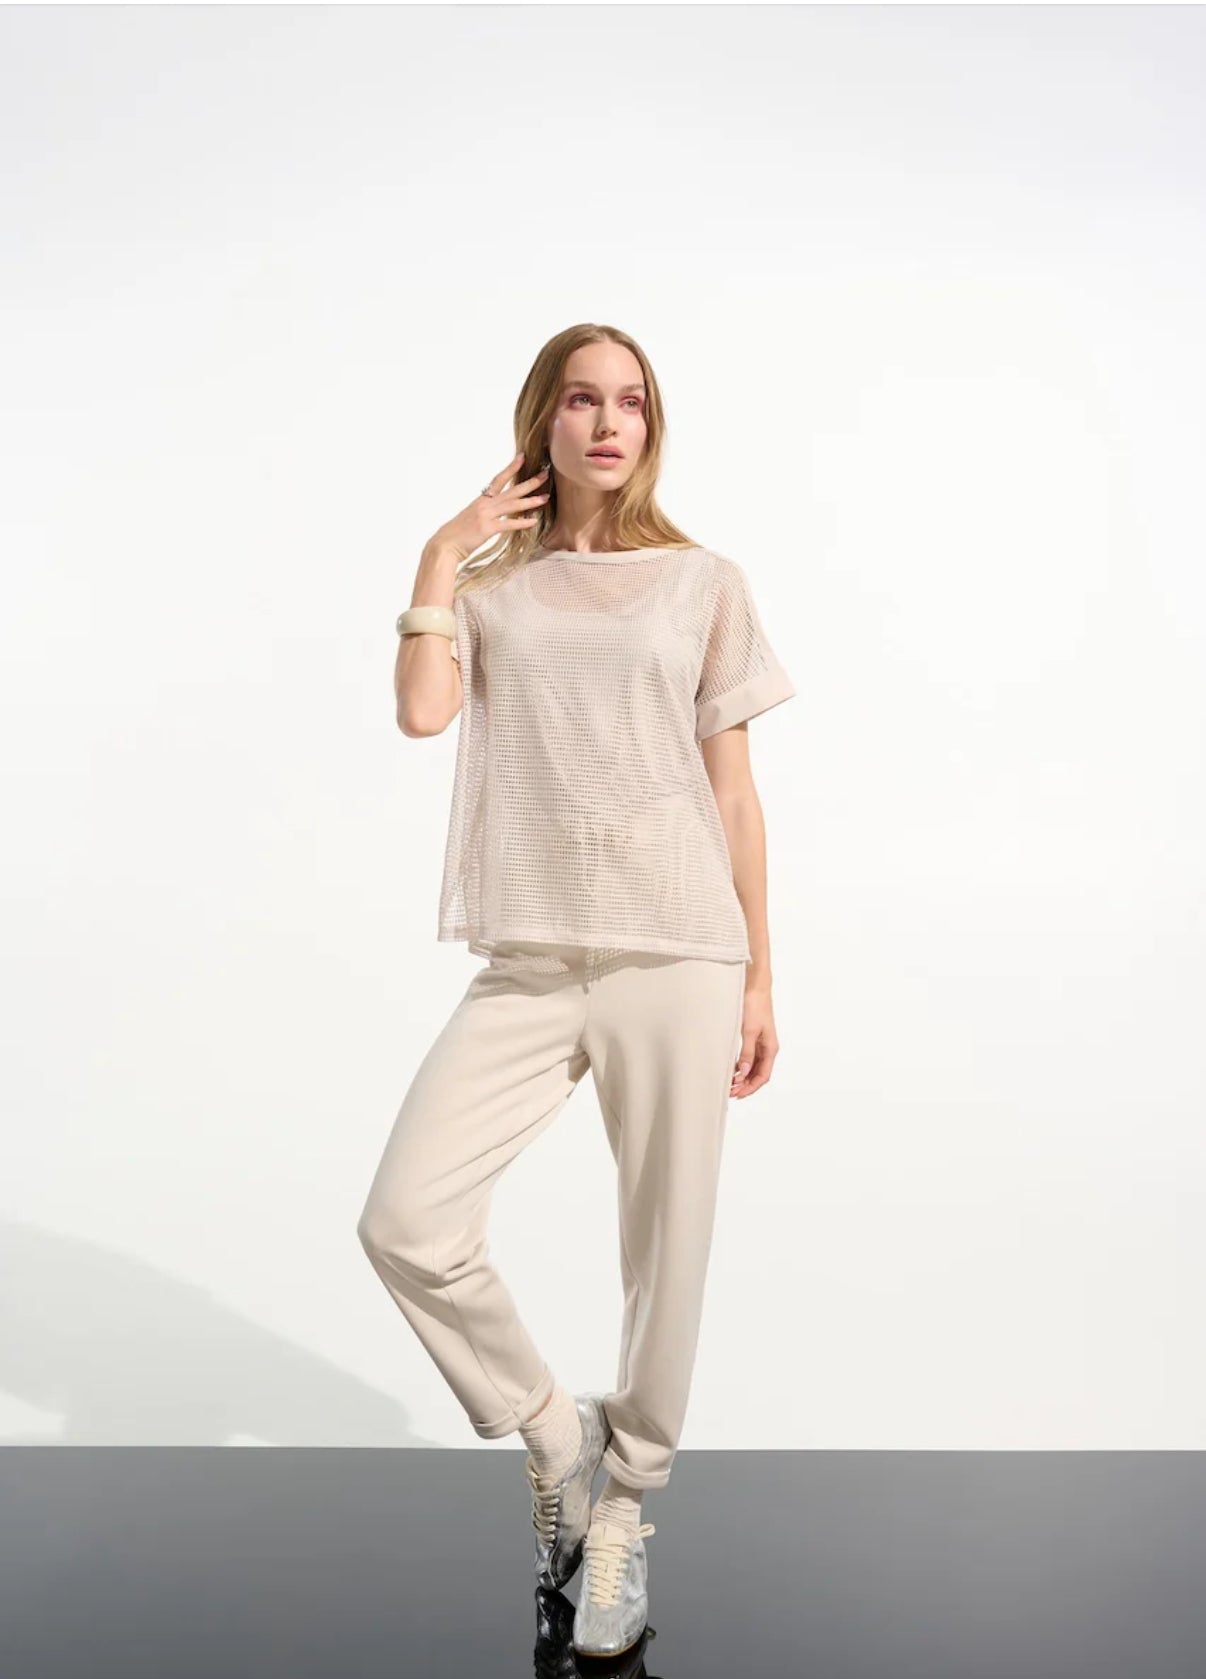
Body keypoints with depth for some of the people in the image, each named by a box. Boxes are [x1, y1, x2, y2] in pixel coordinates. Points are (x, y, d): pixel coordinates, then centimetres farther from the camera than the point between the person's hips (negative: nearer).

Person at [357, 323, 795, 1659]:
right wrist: (442, 556, -2)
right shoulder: (491, 583, 11)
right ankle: (554, 1436, 16)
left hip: (678, 956, -1)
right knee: (405, 1223, -10)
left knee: (665, 1254, 3)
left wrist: (758, 980, 6)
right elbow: (422, 710, -8)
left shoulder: (704, 584, 9)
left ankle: (621, 1510, 26)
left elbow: (734, 794, 8)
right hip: (530, 963, 1)